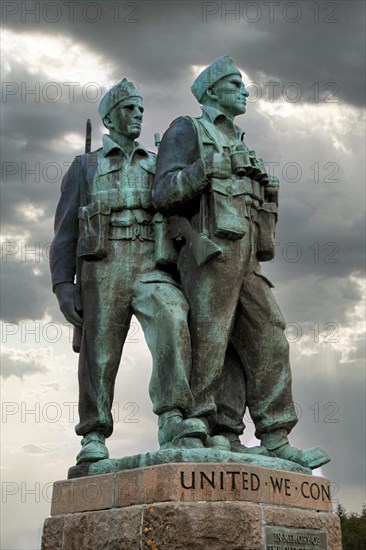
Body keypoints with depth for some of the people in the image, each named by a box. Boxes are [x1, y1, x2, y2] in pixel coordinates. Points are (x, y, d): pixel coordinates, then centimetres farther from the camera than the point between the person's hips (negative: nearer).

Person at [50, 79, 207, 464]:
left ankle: (173, 422, -36)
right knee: (100, 356, -4)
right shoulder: (85, 166, 17)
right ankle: (94, 440, 6)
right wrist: (64, 285, -4)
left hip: (151, 267, 1)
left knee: (171, 320, -27)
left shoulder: (158, 166, 25)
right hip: (103, 268, -1)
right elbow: (65, 230, 9)